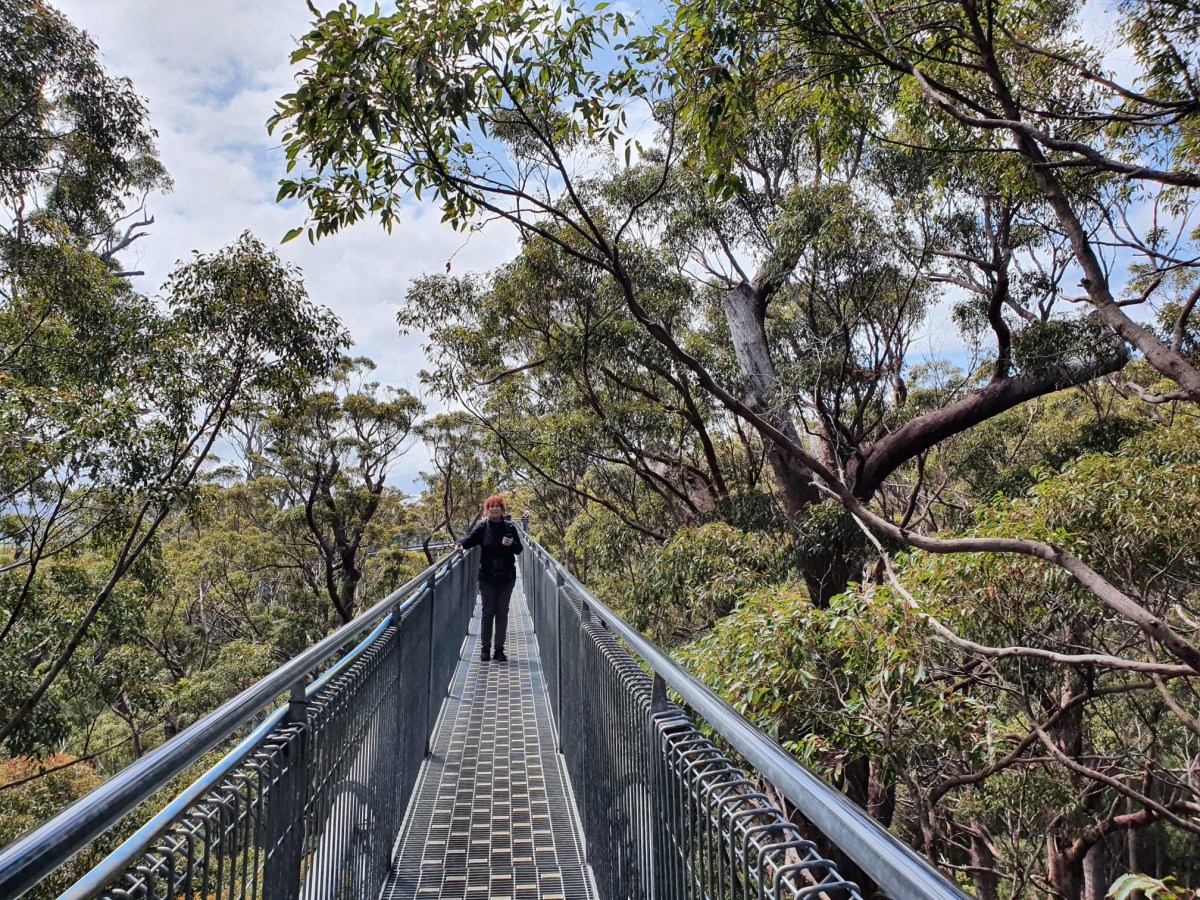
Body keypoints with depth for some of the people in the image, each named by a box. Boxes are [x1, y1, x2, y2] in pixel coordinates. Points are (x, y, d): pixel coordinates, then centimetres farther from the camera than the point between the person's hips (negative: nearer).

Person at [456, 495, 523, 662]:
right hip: (487, 577, -1)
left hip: (506, 577, 1)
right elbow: (470, 539, -16)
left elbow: (519, 549, 4)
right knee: (488, 612, 6)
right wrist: (460, 544, -36)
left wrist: (511, 544, -17)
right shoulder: (482, 527, -3)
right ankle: (485, 648, 15)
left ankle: (499, 649, 13)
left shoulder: (509, 527, 0)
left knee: (502, 613, 6)